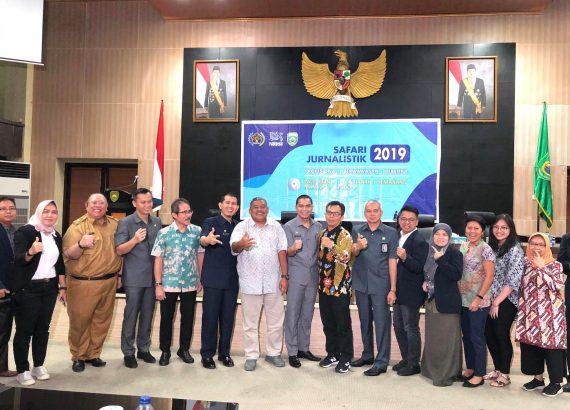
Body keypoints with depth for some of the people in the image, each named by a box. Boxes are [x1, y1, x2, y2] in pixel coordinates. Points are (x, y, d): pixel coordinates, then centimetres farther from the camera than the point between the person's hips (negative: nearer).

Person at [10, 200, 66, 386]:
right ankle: (22, 370, 13)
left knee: (43, 329, 11)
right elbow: (18, 259, -19)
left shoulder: (56, 236, 10)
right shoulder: (25, 231, -9)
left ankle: (38, 366, 23)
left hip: (49, 288, 6)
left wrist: (62, 287, 12)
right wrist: (30, 252, -40)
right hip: (27, 289, -5)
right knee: (24, 330, 1)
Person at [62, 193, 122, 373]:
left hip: (109, 282, 4)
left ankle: (93, 354, 26)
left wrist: (118, 274, 15)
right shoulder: (78, 226, -5)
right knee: (79, 320, 6)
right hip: (82, 283, -4)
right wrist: (81, 244, -32)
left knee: (102, 320, 11)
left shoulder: (115, 224, 7)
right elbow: (68, 254, -12)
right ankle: (78, 356, 22)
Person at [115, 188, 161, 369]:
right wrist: (135, 240, -27)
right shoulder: (125, 223, -6)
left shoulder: (157, 222, 8)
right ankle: (128, 352, 16)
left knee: (147, 315, 12)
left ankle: (144, 349, 25)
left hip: (152, 277, 4)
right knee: (131, 315, 3)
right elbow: (119, 250, -9)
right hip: (134, 278, -4)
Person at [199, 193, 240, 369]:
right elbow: (202, 240, -23)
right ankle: (207, 354, 14)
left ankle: (224, 353, 22)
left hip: (232, 279, 4)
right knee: (210, 316, 1)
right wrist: (208, 239, -45)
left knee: (228, 317, 9)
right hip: (213, 278, -4)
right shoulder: (210, 222, -4)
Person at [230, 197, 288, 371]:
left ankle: (273, 353, 26)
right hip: (250, 283, -2)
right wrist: (241, 244, -40)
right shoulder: (242, 226, -1)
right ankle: (251, 356, 19)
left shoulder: (276, 227, 7)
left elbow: (282, 251, 5)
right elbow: (233, 248, -16)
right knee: (250, 322, 7)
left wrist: (284, 276, -1)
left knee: (276, 320, 10)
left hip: (273, 282, 3)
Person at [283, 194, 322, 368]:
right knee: (293, 314, 1)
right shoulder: (289, 227, -3)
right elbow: (287, 253, -7)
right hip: (295, 276, -4)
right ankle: (292, 352, 10)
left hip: (313, 276, 4)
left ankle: (304, 348, 24)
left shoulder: (318, 227, 8)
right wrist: (294, 248, -27)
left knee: (307, 314, 12)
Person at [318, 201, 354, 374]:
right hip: (324, 285, 7)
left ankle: (346, 358, 14)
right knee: (328, 323, 14)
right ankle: (332, 354, 27)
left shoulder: (345, 235, -10)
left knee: (343, 324, 2)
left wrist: (332, 246, -37)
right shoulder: (322, 234, 11)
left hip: (340, 286, -6)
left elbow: (346, 257, -25)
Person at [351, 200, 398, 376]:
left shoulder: (390, 233, -3)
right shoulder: (358, 232, 6)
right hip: (361, 284, 4)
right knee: (365, 321, 15)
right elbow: (352, 256, 5)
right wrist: (357, 247, -18)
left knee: (382, 323, 1)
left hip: (380, 286, -4)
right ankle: (367, 355, 30)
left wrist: (393, 289, -8)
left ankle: (381, 362, 11)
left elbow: (392, 261, -5)